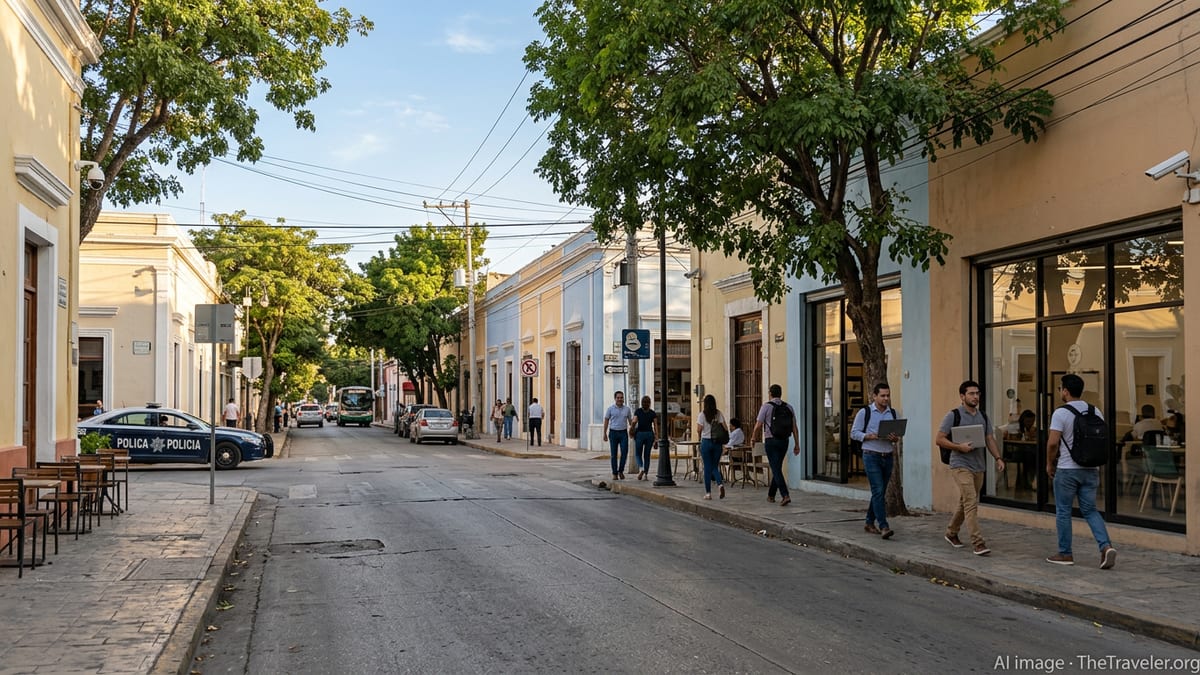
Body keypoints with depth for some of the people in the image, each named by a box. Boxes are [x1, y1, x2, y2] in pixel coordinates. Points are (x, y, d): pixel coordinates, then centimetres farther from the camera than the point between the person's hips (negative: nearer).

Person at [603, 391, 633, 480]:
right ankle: (615, 473, 9)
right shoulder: (610, 409, 0)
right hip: (613, 433, -1)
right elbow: (606, 421, 2)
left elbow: (630, 421, 12)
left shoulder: (627, 409, 5)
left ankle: (621, 471, 8)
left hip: (623, 433, 1)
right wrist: (605, 434, -2)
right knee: (613, 454, 1)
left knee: (624, 452, -10)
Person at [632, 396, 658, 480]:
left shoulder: (637, 411, -2)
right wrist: (656, 438, -2)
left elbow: (634, 422, -14)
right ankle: (645, 474, 6)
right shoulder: (653, 413, 3)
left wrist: (632, 431, 2)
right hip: (649, 434, 2)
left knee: (638, 454, 10)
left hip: (639, 433, -2)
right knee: (647, 455, 10)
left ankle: (641, 468, -17)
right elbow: (655, 426, -2)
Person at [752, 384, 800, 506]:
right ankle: (771, 495, 27)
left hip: (770, 441, -5)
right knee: (777, 468, 17)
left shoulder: (766, 406, -6)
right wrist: (797, 444, 4)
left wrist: (753, 438, 12)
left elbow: (758, 426, -6)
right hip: (784, 441, 5)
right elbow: (795, 427, 2)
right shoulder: (789, 407, 6)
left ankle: (785, 495, -22)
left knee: (776, 469, -7)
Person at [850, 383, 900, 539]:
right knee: (878, 491, -12)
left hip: (888, 457, 5)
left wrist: (895, 439, -10)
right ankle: (883, 527, -16)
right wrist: (869, 436, -18)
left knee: (880, 492, 11)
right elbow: (854, 432, -1)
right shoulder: (864, 413, -2)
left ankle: (869, 523, 24)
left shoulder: (894, 413, 10)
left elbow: (898, 435, 14)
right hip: (871, 456, -5)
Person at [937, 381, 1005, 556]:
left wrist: (998, 458, -2)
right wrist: (959, 446, -20)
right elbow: (939, 439, -7)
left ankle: (951, 533, 34)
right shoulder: (953, 416, -5)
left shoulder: (983, 417, 13)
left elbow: (990, 439, 13)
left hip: (979, 467, 7)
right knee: (971, 503, -15)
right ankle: (977, 543, -16)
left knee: (965, 503, 16)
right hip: (961, 465, -6)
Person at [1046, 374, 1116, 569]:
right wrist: (1099, 466, 18)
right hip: (1091, 469, 5)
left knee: (1063, 512, 6)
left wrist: (1050, 463, -3)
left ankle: (1065, 554, 12)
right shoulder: (1095, 411, 7)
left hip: (1067, 470, -5)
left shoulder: (1061, 412, -12)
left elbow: (1052, 443, -17)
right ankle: (1106, 546, -7)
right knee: (1090, 510, 11)